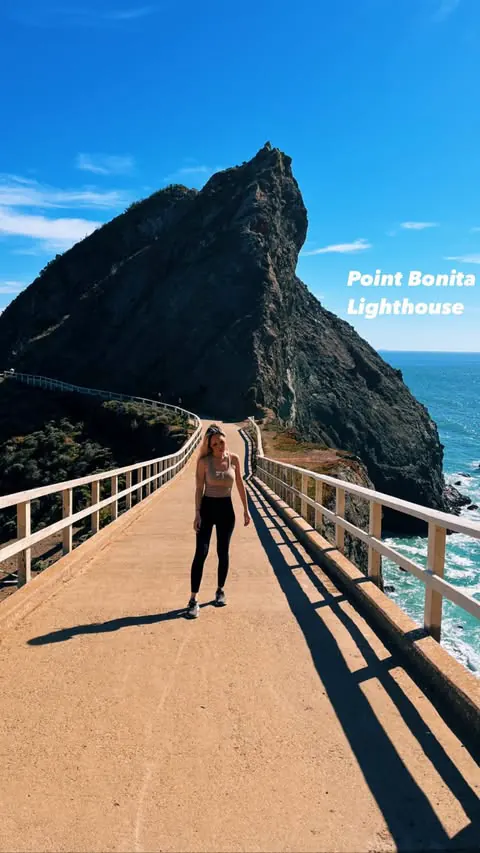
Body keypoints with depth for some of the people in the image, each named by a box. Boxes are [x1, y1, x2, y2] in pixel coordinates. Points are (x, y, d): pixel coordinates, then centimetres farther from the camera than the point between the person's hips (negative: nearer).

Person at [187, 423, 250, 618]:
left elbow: (240, 485, 6)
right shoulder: (204, 461, -10)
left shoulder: (234, 459, -3)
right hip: (207, 507, -2)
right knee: (201, 553, -9)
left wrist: (246, 509, 7)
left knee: (223, 552, 11)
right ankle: (193, 600, -5)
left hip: (226, 508, 3)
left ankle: (220, 591, 29)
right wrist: (197, 513, -11)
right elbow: (199, 488, -6)